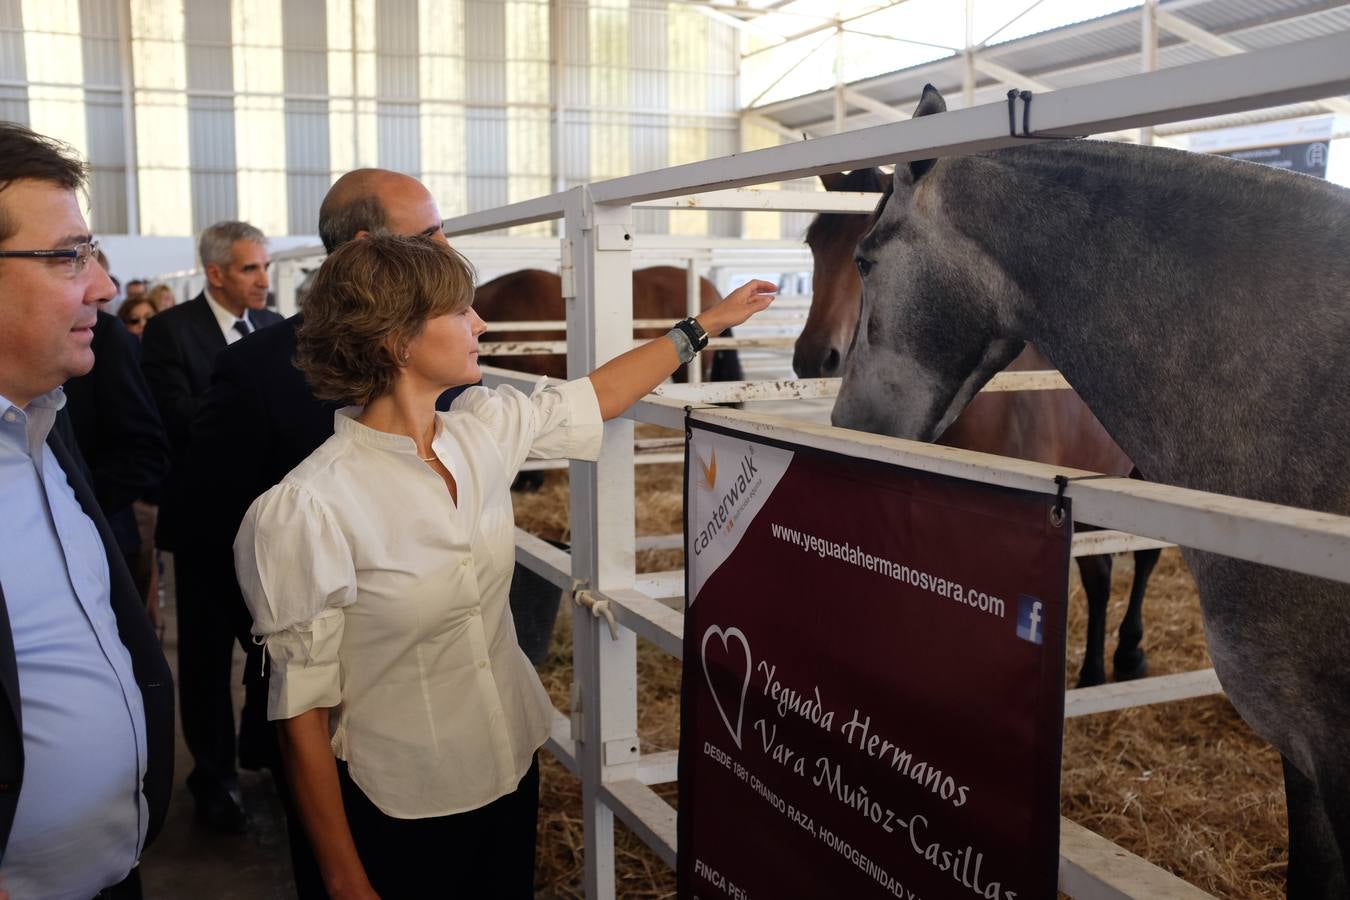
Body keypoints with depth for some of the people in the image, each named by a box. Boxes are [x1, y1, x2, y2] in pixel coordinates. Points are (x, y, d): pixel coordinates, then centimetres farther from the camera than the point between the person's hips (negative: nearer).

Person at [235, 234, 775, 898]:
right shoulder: (308, 508, -24)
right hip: (402, 813, -6)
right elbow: (302, 711, -18)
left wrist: (706, 324, 19)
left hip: (514, 766, 6)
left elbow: (597, 396, 12)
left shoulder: (485, 430, -6)